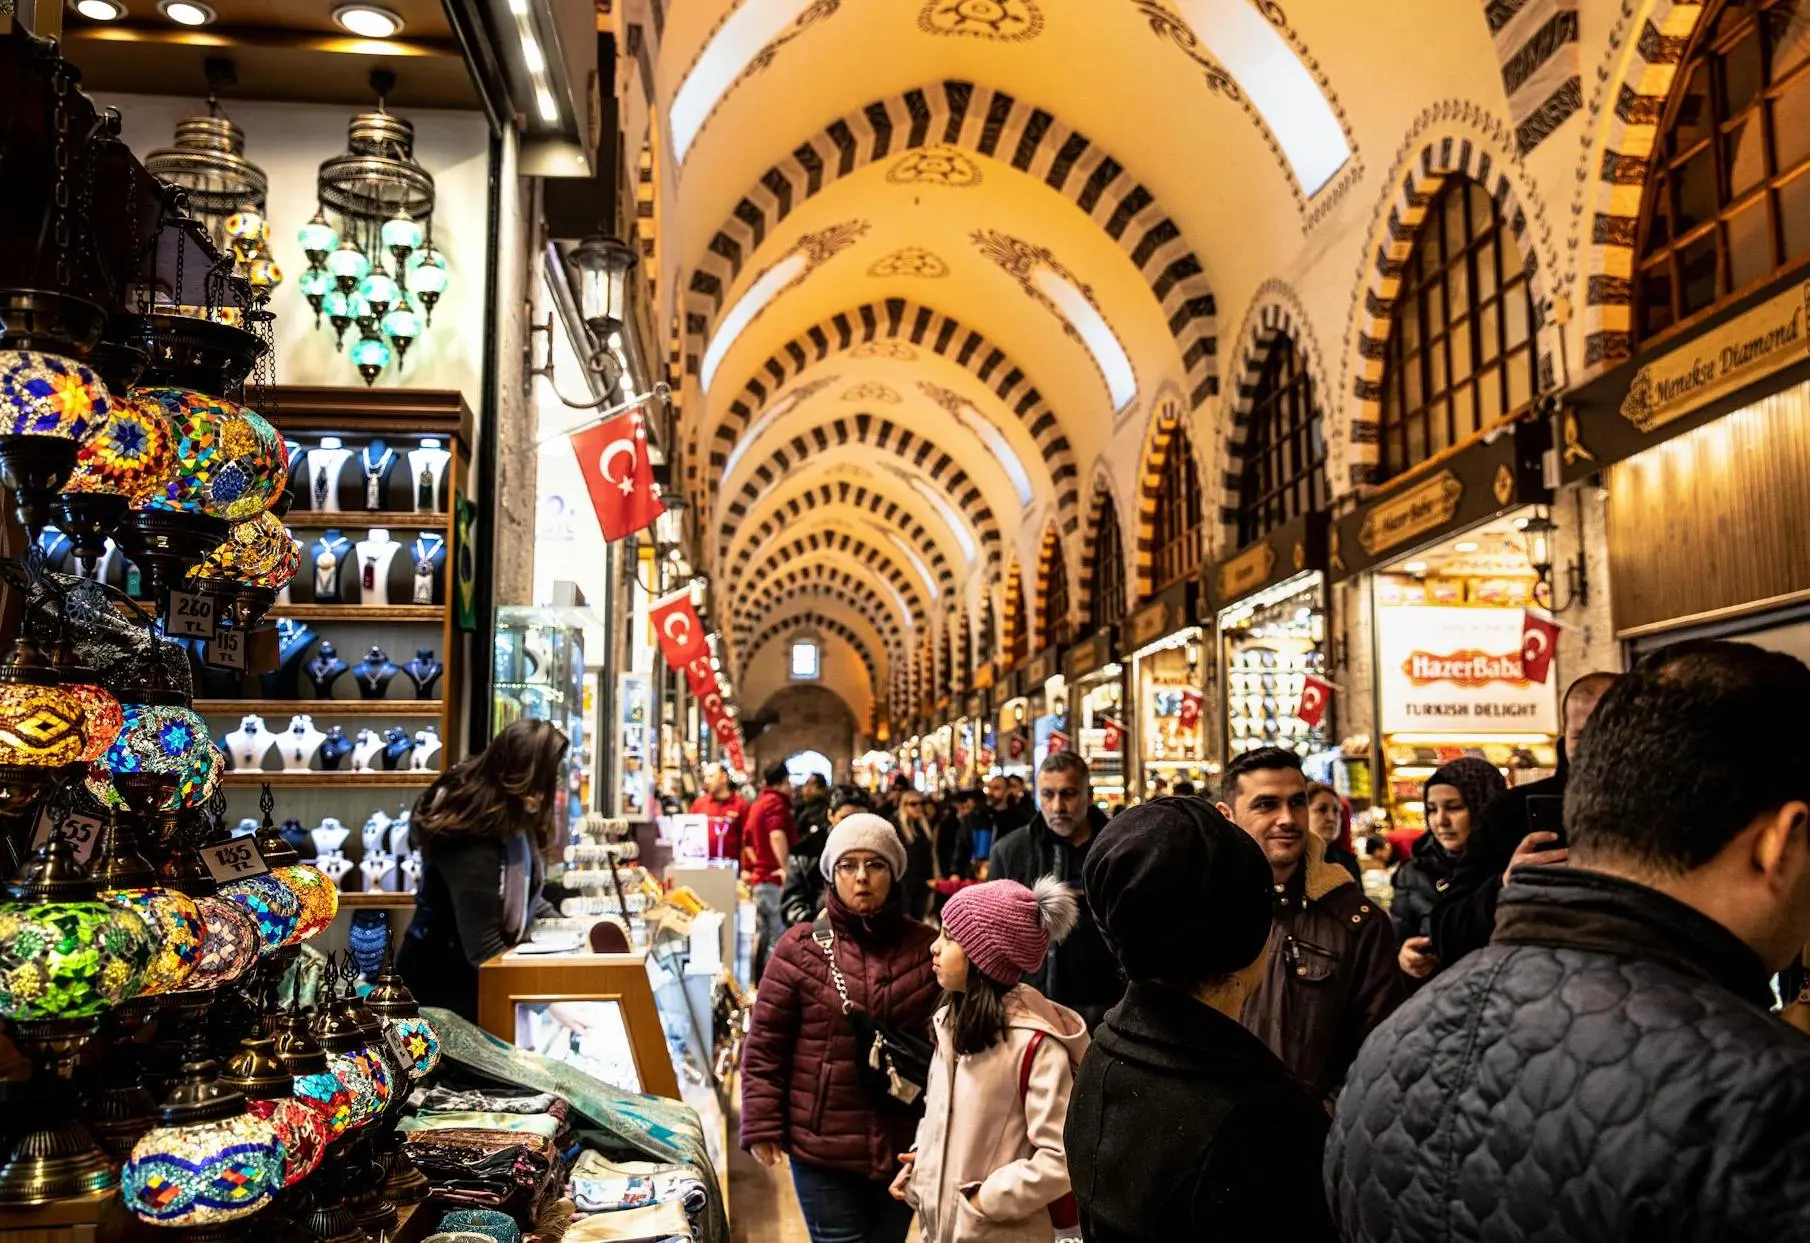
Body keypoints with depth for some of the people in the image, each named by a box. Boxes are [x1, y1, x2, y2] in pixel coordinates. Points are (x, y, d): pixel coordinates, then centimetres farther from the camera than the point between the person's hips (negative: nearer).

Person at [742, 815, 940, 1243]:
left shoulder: (926, 948, -1)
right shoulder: (800, 948, -7)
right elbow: (764, 1046, -4)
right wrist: (762, 1126, -7)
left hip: (906, 1145, 3)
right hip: (822, 1147, -2)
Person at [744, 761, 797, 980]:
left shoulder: (758, 803, 17)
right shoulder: (776, 801, -12)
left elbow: (748, 842, 24)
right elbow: (777, 835, -29)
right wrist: (785, 867, -31)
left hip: (760, 878, 10)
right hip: (776, 881, -10)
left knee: (762, 937, 15)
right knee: (779, 940, -9)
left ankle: (759, 984, 20)